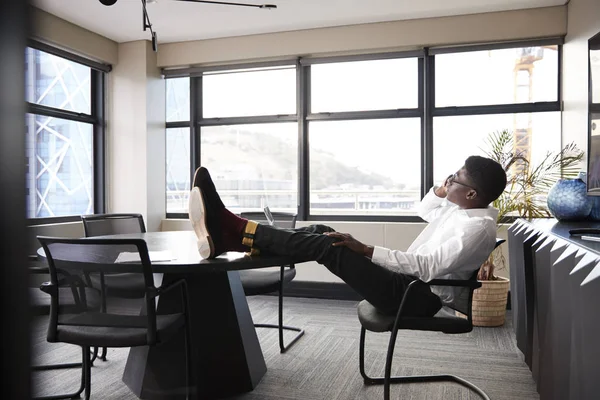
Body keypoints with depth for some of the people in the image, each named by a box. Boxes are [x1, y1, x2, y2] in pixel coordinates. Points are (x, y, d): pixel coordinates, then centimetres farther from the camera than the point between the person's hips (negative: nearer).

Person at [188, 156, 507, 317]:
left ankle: (232, 229, -25)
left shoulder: (478, 228, -18)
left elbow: (428, 266, -29)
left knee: (327, 246, -25)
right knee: (322, 233, -6)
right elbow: (425, 210, 28)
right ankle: (233, 237, -11)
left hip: (417, 296, -9)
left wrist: (365, 250, -31)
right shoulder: (461, 208, 11)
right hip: (407, 280, 9)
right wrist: (445, 186, 9)